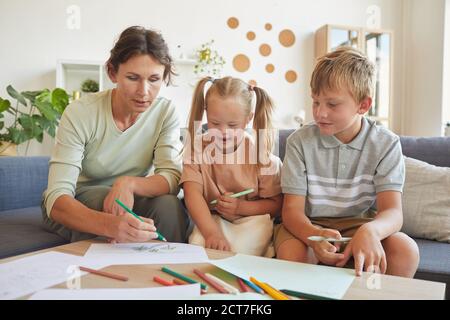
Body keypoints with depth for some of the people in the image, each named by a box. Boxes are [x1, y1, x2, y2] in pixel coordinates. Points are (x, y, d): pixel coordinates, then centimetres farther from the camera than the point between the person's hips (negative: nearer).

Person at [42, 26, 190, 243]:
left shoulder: (165, 112, -12)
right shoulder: (80, 114, -21)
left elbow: (172, 178, -19)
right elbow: (57, 200, -29)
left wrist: (129, 183, -40)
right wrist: (108, 224, -50)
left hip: (131, 200, 2)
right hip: (75, 208, -1)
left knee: (168, 205, -28)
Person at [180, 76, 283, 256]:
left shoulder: (261, 153, -9)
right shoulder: (197, 147, -4)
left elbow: (276, 204, -4)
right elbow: (192, 192, -16)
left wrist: (241, 207, -21)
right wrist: (211, 233, -31)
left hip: (251, 218, -1)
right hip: (211, 219, 2)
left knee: (238, 253, -27)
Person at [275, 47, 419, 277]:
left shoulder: (386, 144, -6)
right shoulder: (299, 142, -9)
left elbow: (393, 211, -16)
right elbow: (292, 209, -12)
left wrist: (370, 231, -42)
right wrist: (314, 236, -36)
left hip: (358, 225, 1)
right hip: (309, 225, -1)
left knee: (406, 250, -26)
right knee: (291, 252, -33)